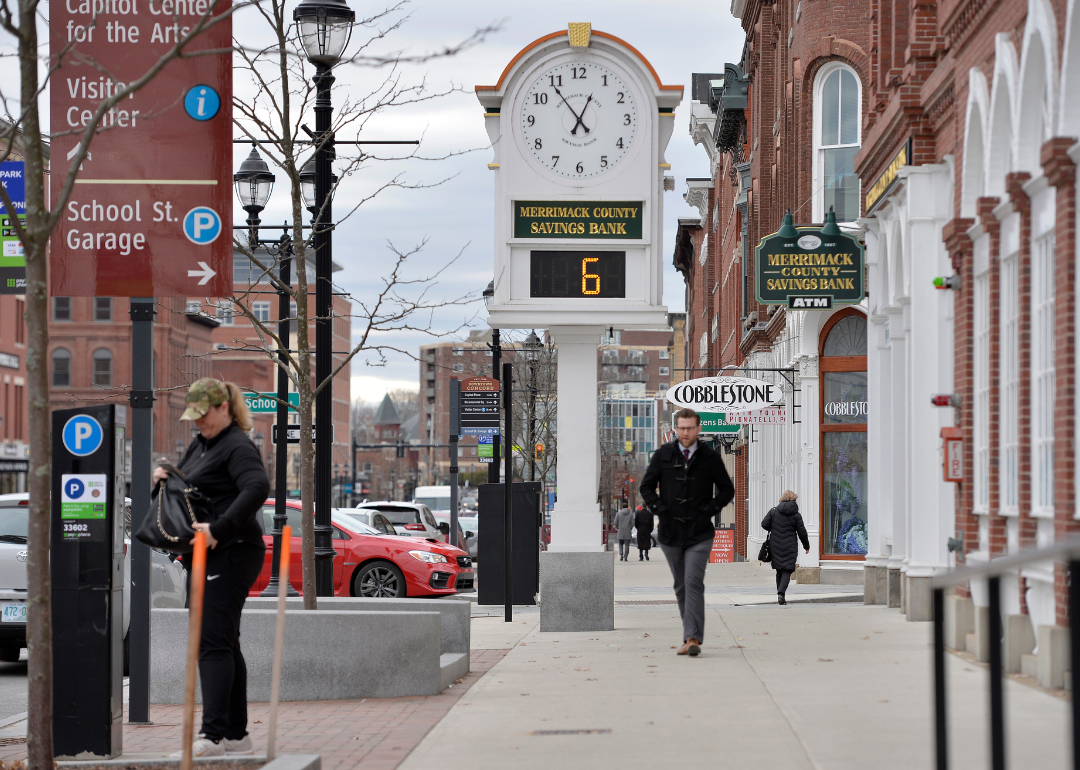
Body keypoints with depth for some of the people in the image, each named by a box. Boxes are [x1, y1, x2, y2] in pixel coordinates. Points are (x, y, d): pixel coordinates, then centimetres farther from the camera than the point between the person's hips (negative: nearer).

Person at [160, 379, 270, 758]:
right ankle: (237, 734, 17)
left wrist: (219, 529, -30)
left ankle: (212, 734, -21)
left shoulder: (238, 447, -12)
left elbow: (258, 488, -28)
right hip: (206, 556, 10)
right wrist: (164, 476, 6)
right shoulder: (200, 444, 18)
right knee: (224, 644, 12)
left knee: (213, 642, -16)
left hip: (230, 554, -10)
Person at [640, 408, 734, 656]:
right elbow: (646, 486, 11)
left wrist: (709, 510, -3)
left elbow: (727, 489, 11)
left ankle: (693, 639, -19)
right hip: (670, 532, 3)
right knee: (680, 587, 9)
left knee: (693, 583, -14)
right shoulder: (663, 455, 4)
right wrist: (660, 510, -3)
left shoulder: (710, 458, 1)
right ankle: (692, 634, 19)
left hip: (699, 533, -3)